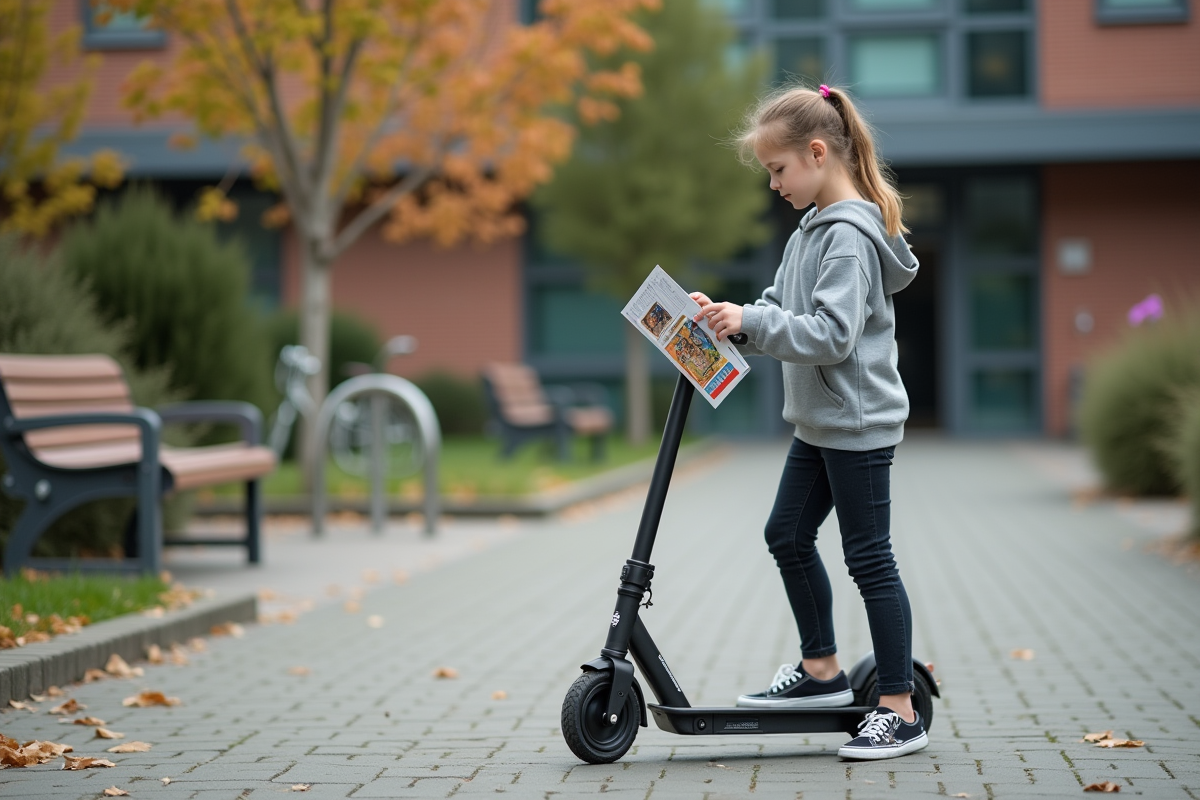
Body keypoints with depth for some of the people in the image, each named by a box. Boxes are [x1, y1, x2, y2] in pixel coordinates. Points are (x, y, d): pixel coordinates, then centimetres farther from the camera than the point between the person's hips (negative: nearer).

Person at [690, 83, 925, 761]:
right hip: (820, 423, 10)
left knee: (869, 555, -4)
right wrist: (731, 316, -2)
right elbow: (785, 308, 14)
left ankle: (901, 710, 5)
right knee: (788, 535, 16)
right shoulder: (816, 227, 11)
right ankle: (822, 669, 30)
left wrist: (750, 321, -26)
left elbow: (831, 333, -27)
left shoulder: (850, 234, -19)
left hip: (859, 424, -10)